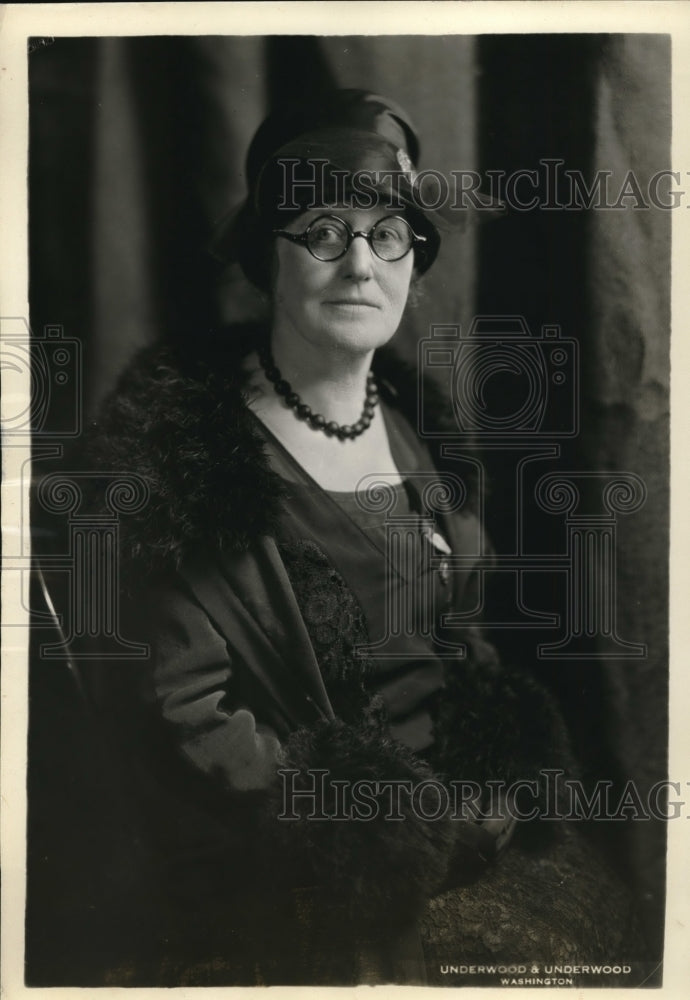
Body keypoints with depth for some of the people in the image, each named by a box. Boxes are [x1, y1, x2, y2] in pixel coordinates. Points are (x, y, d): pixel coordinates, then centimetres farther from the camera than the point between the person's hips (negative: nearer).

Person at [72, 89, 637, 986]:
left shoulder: (418, 425, 7)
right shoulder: (174, 442, -11)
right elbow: (178, 716, -14)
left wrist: (504, 791, -3)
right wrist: (443, 820, -12)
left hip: (473, 845, 5)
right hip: (264, 889, -5)